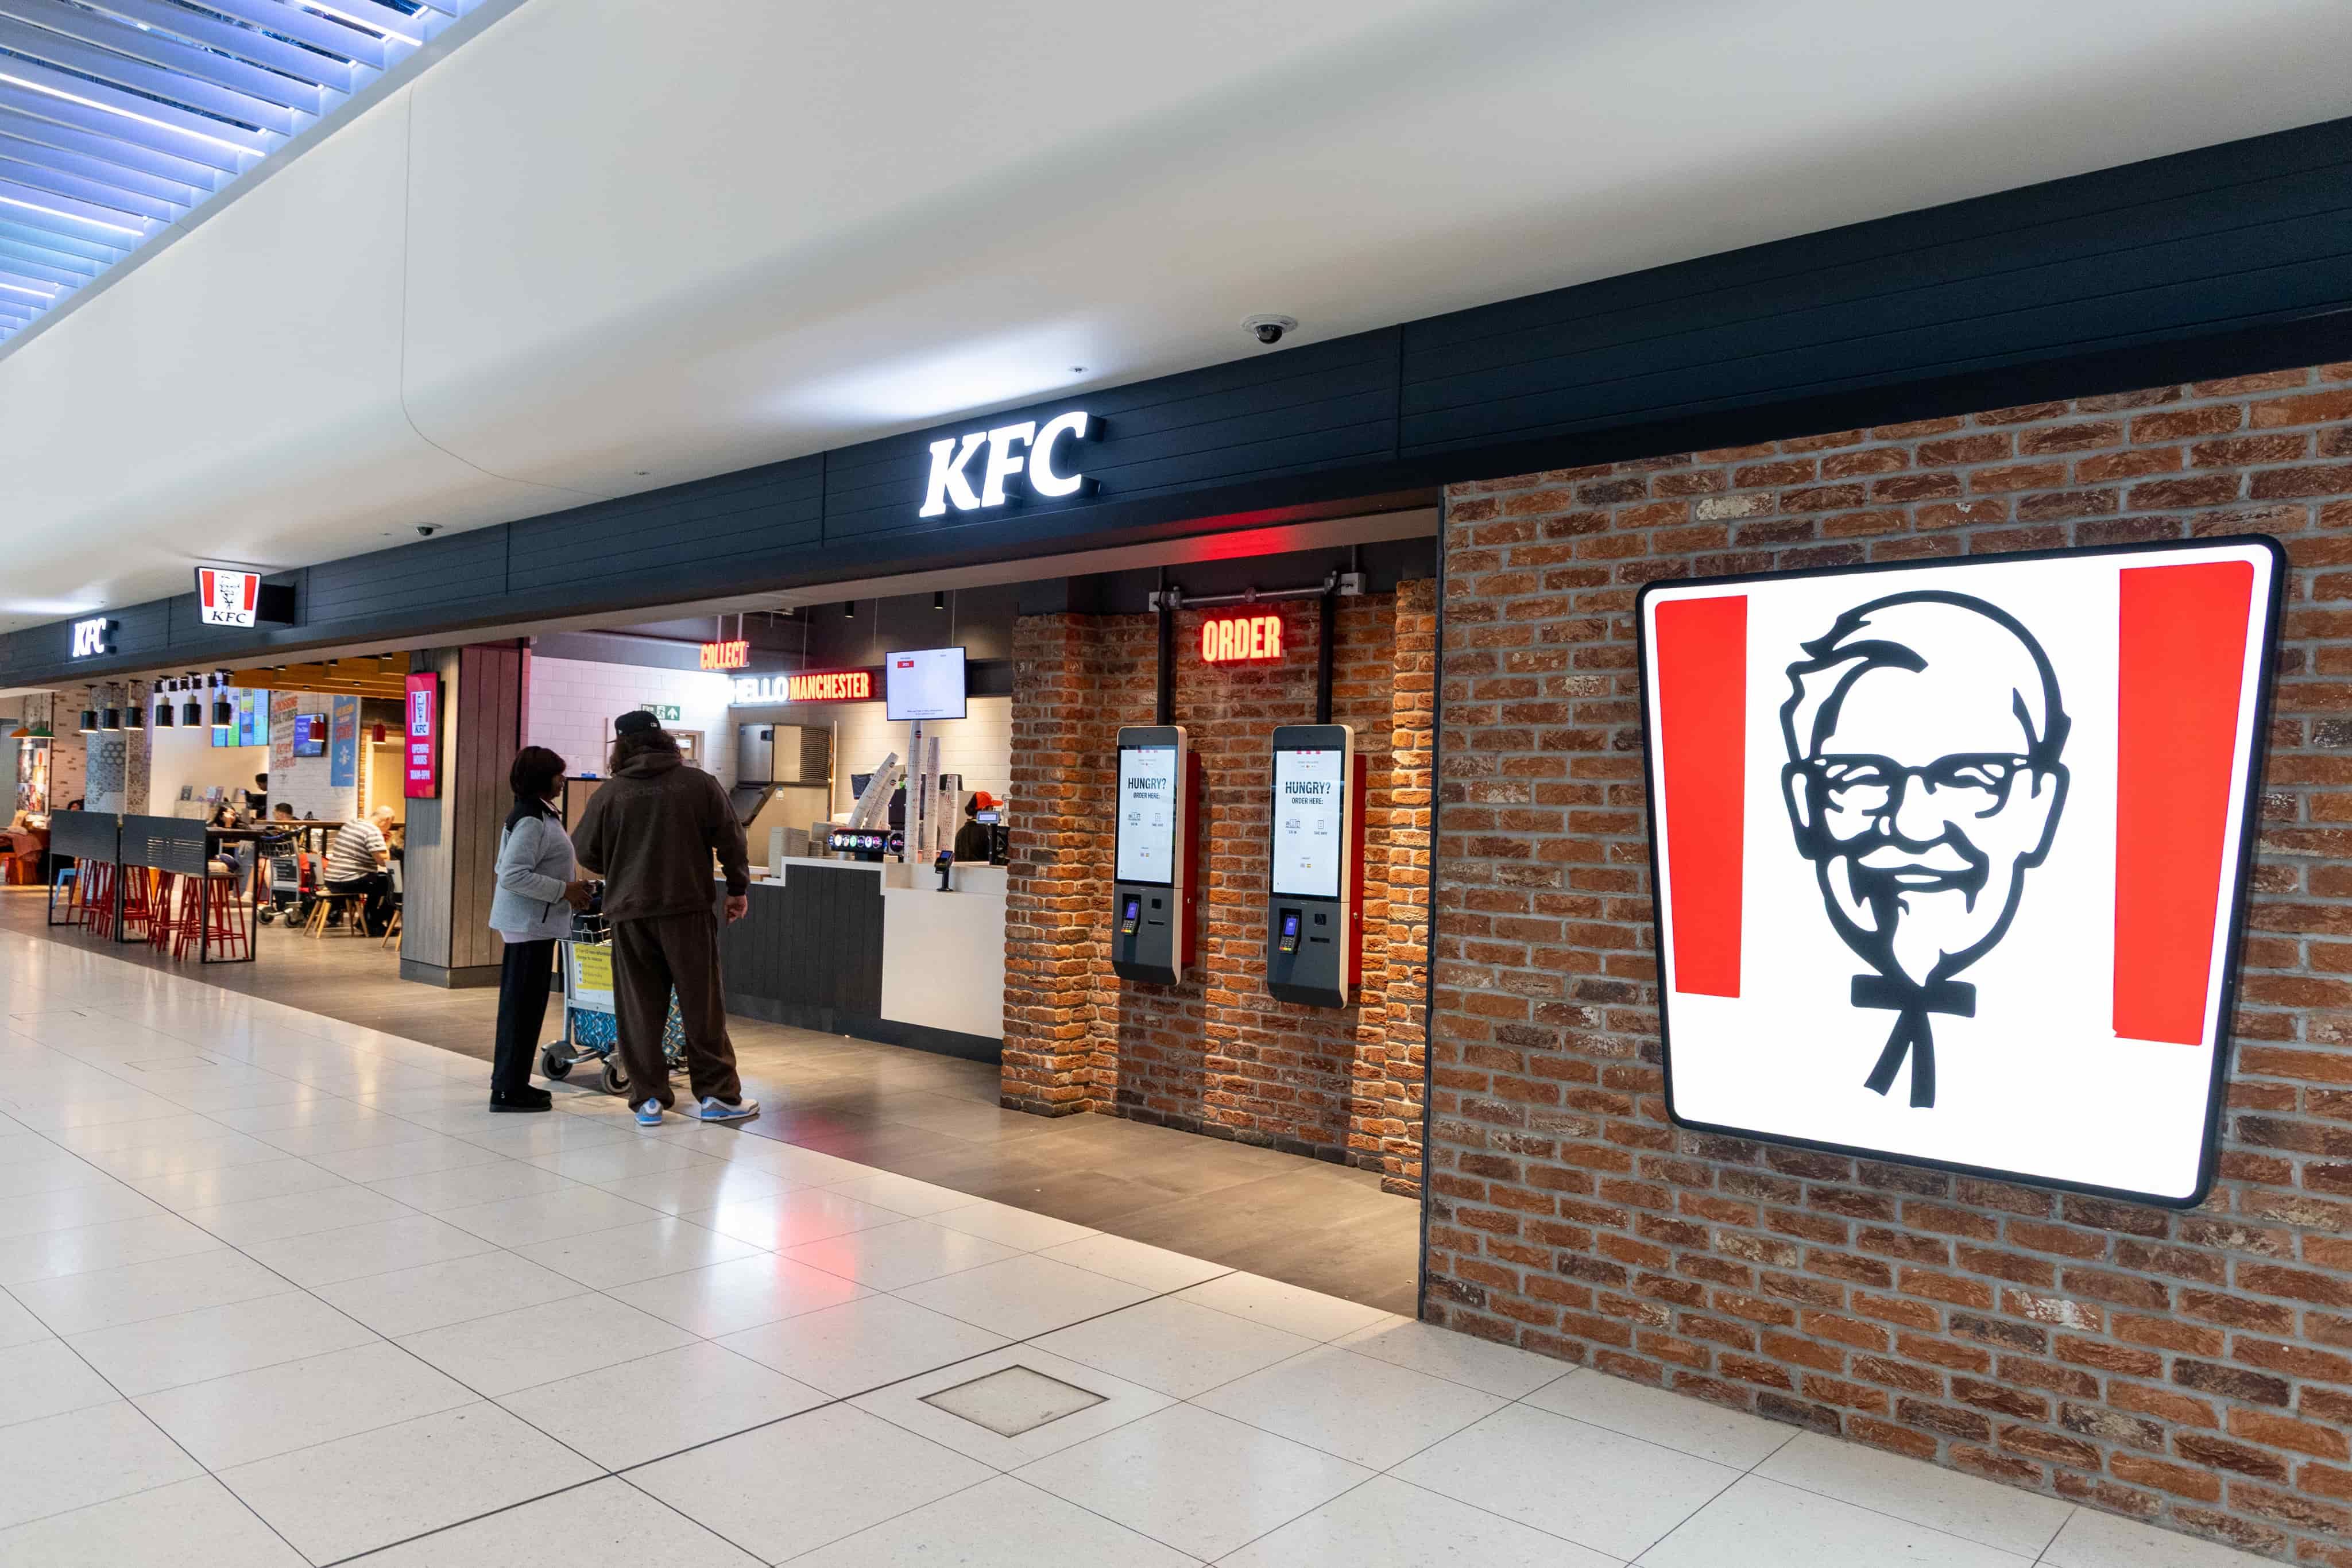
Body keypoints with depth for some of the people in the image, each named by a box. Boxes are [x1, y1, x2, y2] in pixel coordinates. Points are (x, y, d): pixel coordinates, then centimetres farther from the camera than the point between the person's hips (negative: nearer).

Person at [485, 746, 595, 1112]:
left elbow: (510, 868, 22)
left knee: (522, 1005, 16)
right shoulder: (531, 820, -18)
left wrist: (570, 886, 13)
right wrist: (564, 890, -19)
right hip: (529, 924, -11)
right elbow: (513, 875, -25)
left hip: (533, 924, 11)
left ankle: (511, 1083, 25)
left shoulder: (538, 815, 14)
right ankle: (509, 1090, 3)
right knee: (523, 1006, -4)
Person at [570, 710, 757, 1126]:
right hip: (688, 909, -1)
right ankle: (717, 1095, 9)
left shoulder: (610, 793, 2)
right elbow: (730, 839, 1)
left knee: (639, 1009, 8)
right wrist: (739, 889, 11)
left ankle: (649, 1098, 10)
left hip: (630, 913, 1)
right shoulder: (700, 784, 1)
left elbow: (585, 851, 9)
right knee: (702, 1005, 5)